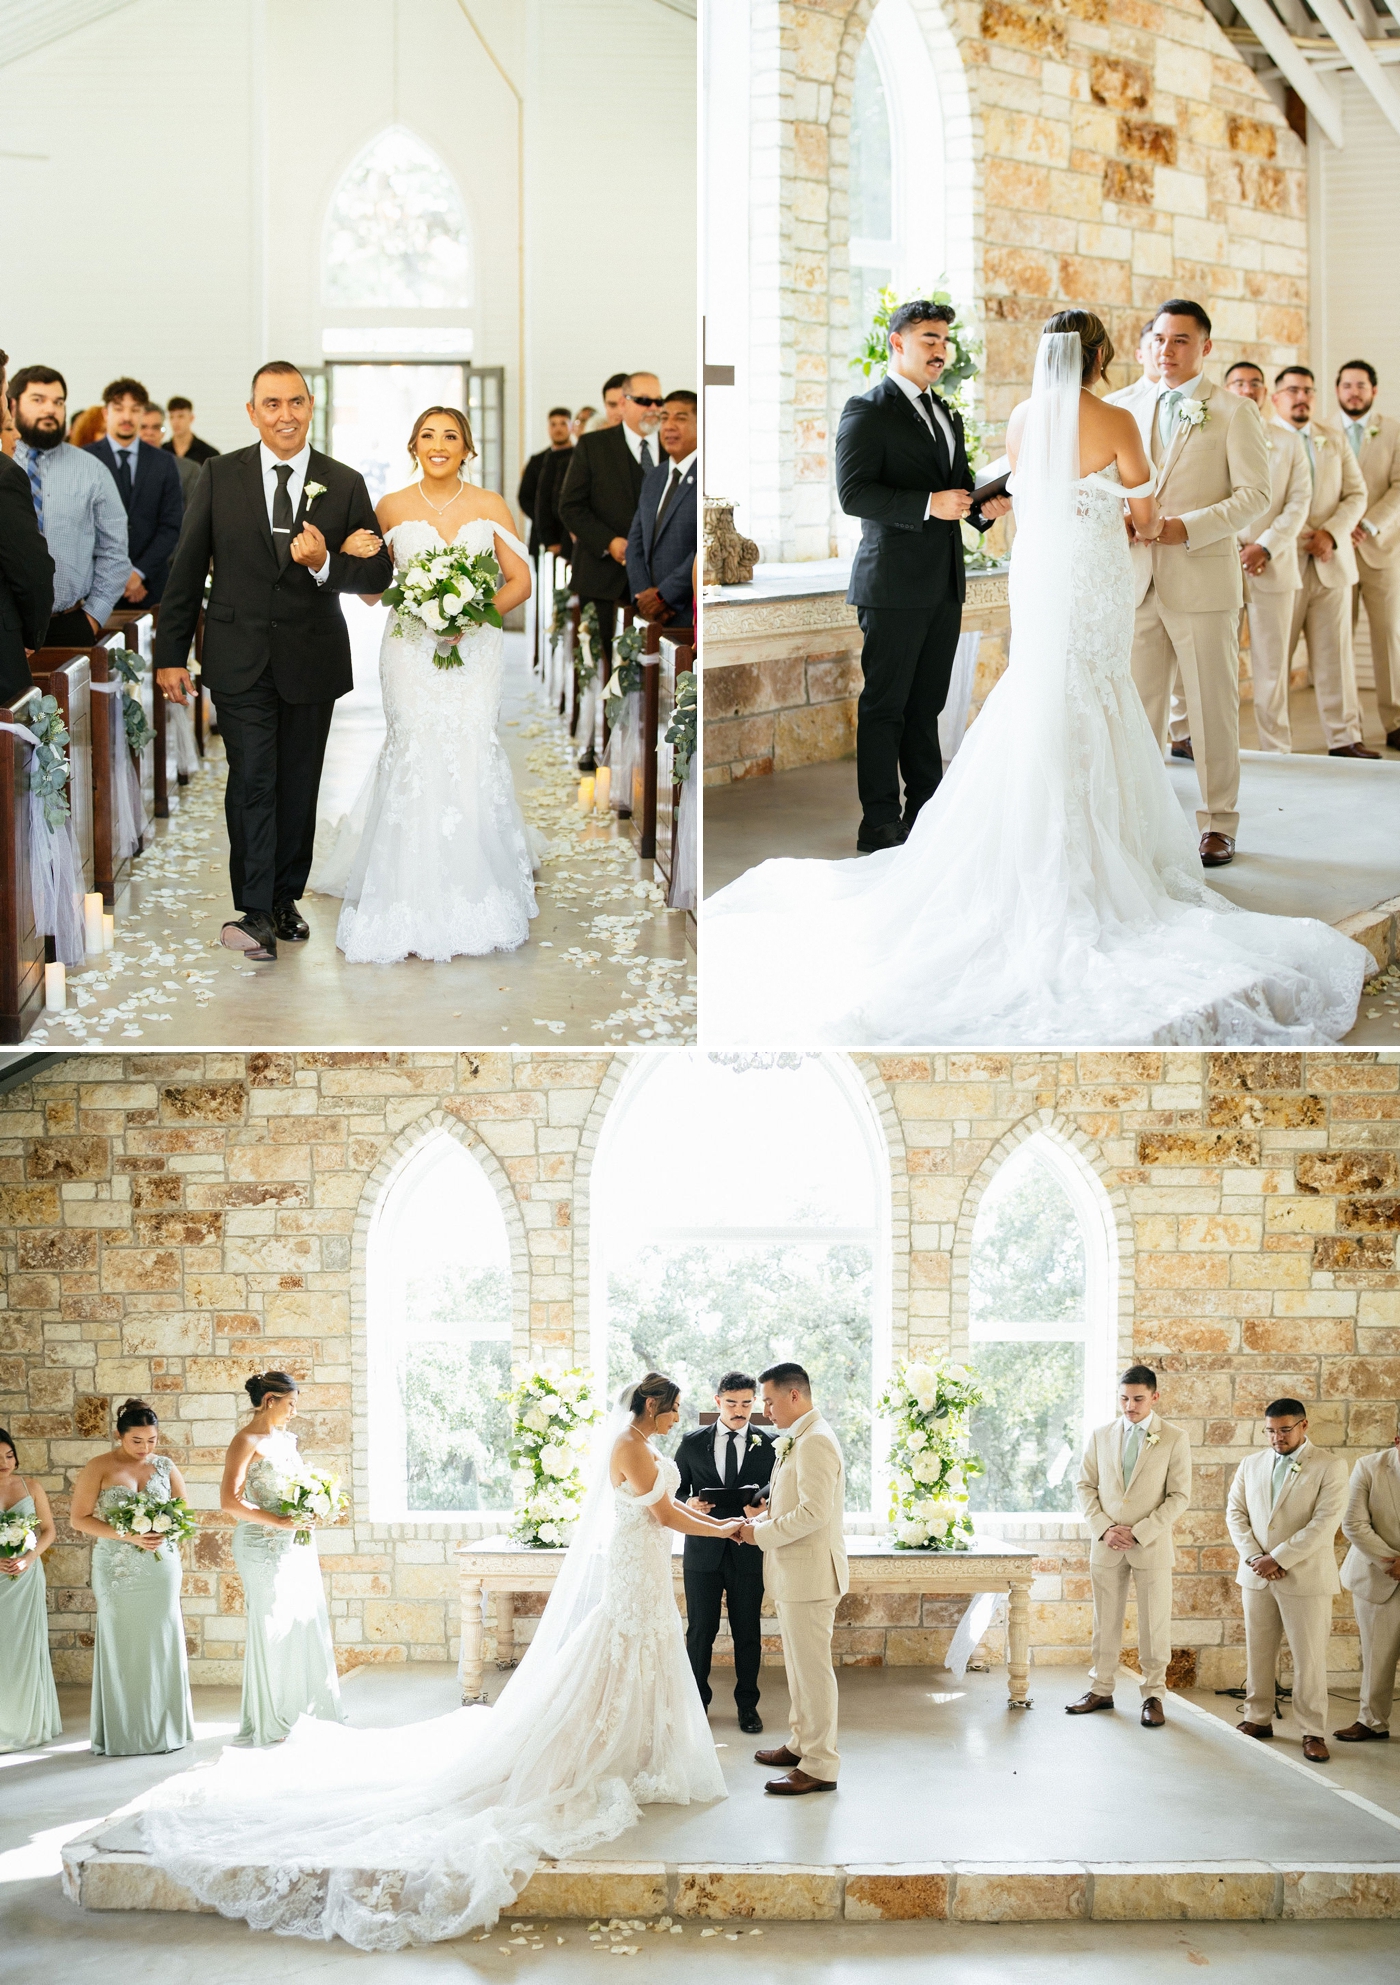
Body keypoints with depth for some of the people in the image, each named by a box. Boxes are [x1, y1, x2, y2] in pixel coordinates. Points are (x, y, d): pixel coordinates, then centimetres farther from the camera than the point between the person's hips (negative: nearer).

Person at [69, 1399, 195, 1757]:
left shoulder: (165, 1467, 7)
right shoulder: (100, 1469, -2)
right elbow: (79, 1518, -5)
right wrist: (127, 1535, -15)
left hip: (161, 1565, 3)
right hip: (117, 1569, -2)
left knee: (162, 1644, 2)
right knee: (121, 1646, -1)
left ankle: (164, 1728, 10)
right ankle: (123, 1734, 5)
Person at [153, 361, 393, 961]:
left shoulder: (344, 484, 3)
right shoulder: (220, 476, 1)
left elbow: (379, 573, 2)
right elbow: (186, 569, 2)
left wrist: (325, 565, -18)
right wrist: (170, 654, -1)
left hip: (312, 659, 2)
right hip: (240, 658, -2)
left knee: (299, 787, 9)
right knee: (252, 782, -10)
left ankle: (285, 900, 22)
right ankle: (255, 912, -13)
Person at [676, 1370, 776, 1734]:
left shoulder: (768, 1446, 2)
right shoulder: (692, 1444, 4)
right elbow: (675, 1491, 8)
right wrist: (689, 1503, -14)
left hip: (748, 1552, -1)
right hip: (703, 1552, 1)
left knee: (747, 1632, 7)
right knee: (700, 1630, 6)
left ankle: (747, 1704, 19)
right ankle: (697, 1701, 18)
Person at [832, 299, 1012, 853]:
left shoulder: (945, 414, 19)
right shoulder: (867, 411, -7)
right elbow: (853, 493, -17)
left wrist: (983, 507, 4)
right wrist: (929, 504, -24)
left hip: (943, 583, 8)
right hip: (893, 583, -8)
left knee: (926, 705, 12)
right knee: (884, 706, -4)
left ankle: (927, 817, 17)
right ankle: (879, 827, -1)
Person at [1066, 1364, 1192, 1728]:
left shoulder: (1175, 1439, -2)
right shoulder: (1101, 1436, 7)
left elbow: (1179, 1496, -5)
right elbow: (1085, 1486, 8)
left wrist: (1139, 1533, -13)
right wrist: (1104, 1528, -7)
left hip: (1152, 1545, -3)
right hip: (1106, 1546, 3)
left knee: (1154, 1626, 1)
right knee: (1105, 1623, 9)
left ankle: (1153, 1696, 12)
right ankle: (1101, 1690, 19)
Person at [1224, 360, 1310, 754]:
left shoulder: (1289, 444, 13)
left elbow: (1299, 501, 4)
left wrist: (1265, 547, -10)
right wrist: (1234, 549, -9)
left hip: (1273, 566, 1)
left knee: (1272, 662, 0)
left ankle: (1276, 747, 4)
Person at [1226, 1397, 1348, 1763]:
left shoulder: (1330, 1466, -6)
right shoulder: (1251, 1464, 10)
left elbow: (1325, 1523, -14)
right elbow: (1235, 1512, 8)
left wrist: (1278, 1558, -16)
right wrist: (1253, 1556, -7)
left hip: (1305, 1577, -4)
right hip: (1257, 1576, 4)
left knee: (1309, 1658, -2)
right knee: (1258, 1651, 10)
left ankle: (1313, 1732, 5)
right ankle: (1258, 1719, 21)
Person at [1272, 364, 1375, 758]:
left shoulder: (1333, 440, 17)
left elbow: (1356, 493, 11)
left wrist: (1331, 533, -6)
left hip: (1332, 563, 4)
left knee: (1335, 653, 2)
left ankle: (1344, 737, 6)